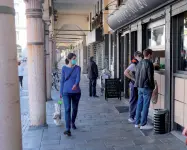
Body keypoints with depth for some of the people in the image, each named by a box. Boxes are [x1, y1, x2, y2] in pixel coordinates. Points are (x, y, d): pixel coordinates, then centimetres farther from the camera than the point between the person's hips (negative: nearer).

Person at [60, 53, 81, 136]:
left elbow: (78, 78, -16)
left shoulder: (78, 68, 0)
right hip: (66, 92, -2)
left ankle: (73, 123, 41)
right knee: (67, 109, -12)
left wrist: (75, 84, -38)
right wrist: (61, 92, 7)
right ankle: (68, 129, -14)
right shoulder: (64, 68, 0)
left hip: (76, 92, 2)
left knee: (75, 109, 14)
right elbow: (62, 80, 5)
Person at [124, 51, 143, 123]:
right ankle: (131, 117, 10)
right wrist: (133, 79, -21)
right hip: (134, 85, -8)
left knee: (138, 100, 13)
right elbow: (126, 72, -24)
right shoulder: (133, 64, -14)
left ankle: (136, 115, 24)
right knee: (133, 100, 0)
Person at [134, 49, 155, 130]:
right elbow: (150, 77, -14)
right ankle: (143, 124, 3)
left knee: (139, 105, 12)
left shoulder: (139, 63, 11)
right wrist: (152, 87, -5)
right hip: (147, 87, -8)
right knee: (145, 106, -2)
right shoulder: (149, 63, -13)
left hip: (140, 87, 8)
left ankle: (137, 122, 18)